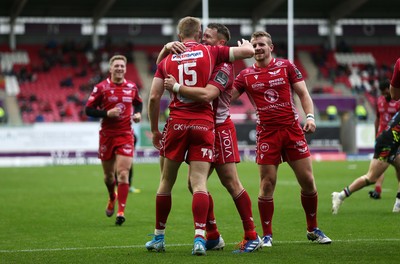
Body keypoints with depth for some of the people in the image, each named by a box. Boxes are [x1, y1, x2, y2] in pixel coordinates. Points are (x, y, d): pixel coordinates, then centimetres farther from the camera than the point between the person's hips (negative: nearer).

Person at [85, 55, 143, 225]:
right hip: (107, 135, 0)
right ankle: (112, 198, 43)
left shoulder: (132, 87, 5)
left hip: (126, 135, 0)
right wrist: (107, 113, -18)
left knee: (123, 173, -12)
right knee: (108, 175, 11)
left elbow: (138, 103, 23)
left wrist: (137, 113, 3)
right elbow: (88, 110, -4)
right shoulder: (101, 88, -4)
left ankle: (121, 212, -10)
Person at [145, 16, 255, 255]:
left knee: (166, 183, 12)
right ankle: (199, 237, -18)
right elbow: (248, 51, 2)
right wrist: (246, 43, 27)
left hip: (177, 123, 1)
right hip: (204, 124, -1)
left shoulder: (167, 60, 8)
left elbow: (154, 97, 3)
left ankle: (159, 237, 19)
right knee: (199, 183, -4)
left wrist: (155, 130, 14)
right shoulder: (211, 52, 3)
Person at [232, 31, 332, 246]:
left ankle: (313, 229, 18)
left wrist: (310, 116, -9)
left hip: (292, 129, 1)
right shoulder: (246, 75, 6)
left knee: (307, 181, 1)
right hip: (267, 133, -1)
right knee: (267, 184, -5)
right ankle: (266, 235, 6)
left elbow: (303, 93, 5)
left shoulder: (286, 66, 5)